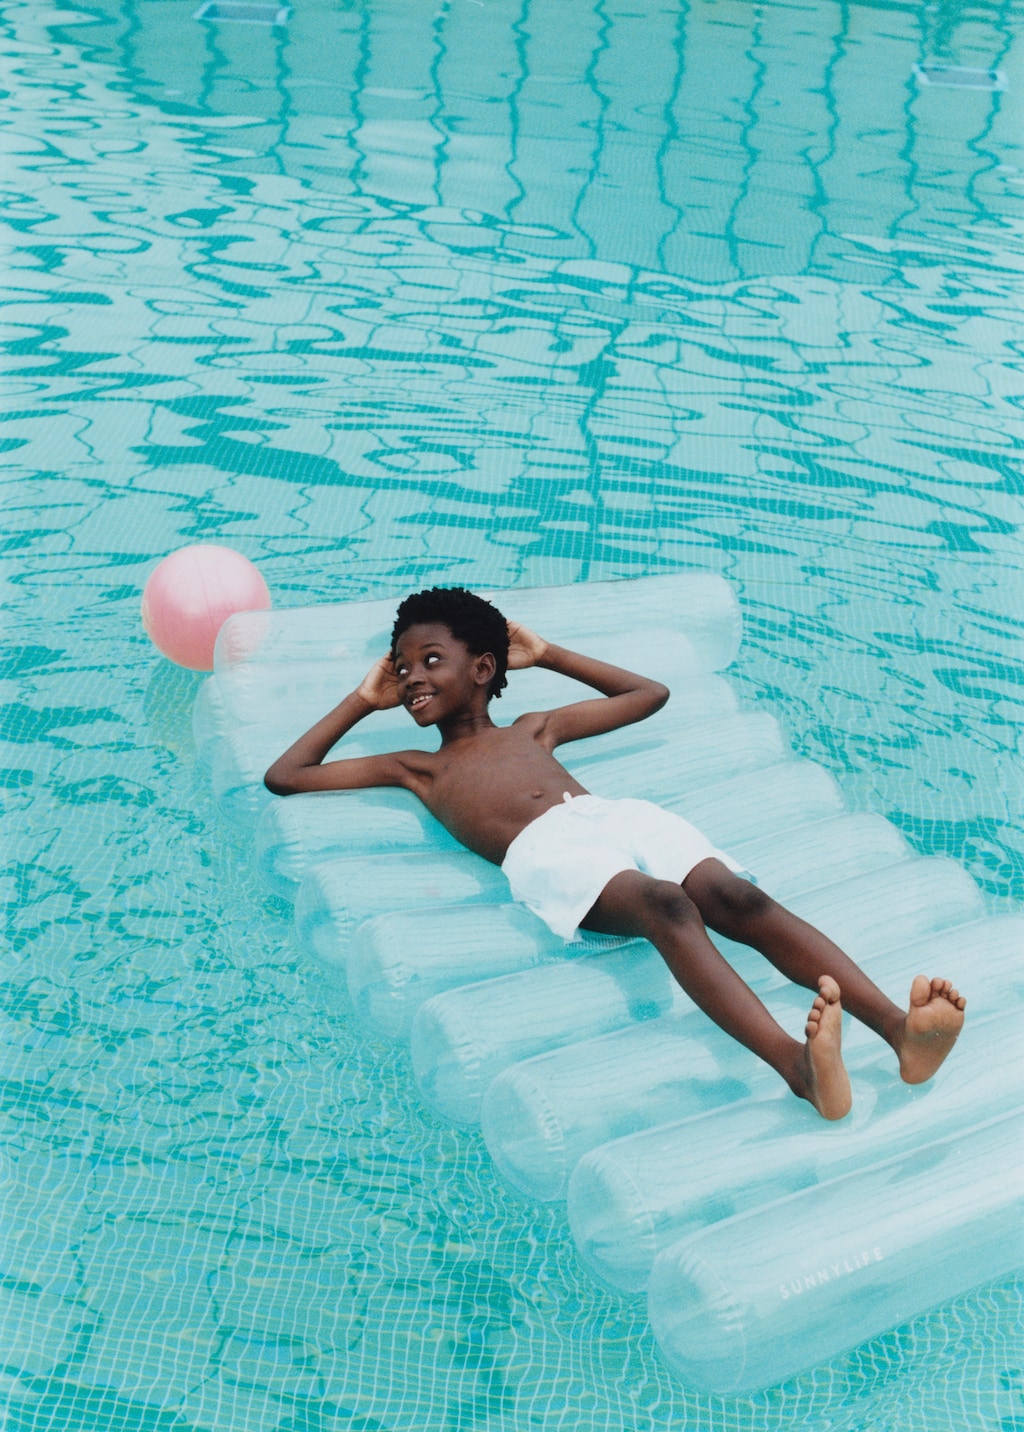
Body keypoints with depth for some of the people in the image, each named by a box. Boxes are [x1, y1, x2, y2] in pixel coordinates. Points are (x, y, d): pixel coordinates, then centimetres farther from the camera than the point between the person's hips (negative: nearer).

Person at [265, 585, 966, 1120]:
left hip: (622, 815, 4)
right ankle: (798, 1062, -58)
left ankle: (900, 1027, -45)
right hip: (544, 851, -3)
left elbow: (650, 692, 47)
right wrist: (364, 701, 40)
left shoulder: (533, 727, 38)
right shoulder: (417, 767, 33)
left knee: (738, 897, -28)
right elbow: (284, 776, 36)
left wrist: (549, 655, 47)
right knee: (666, 906, -37)